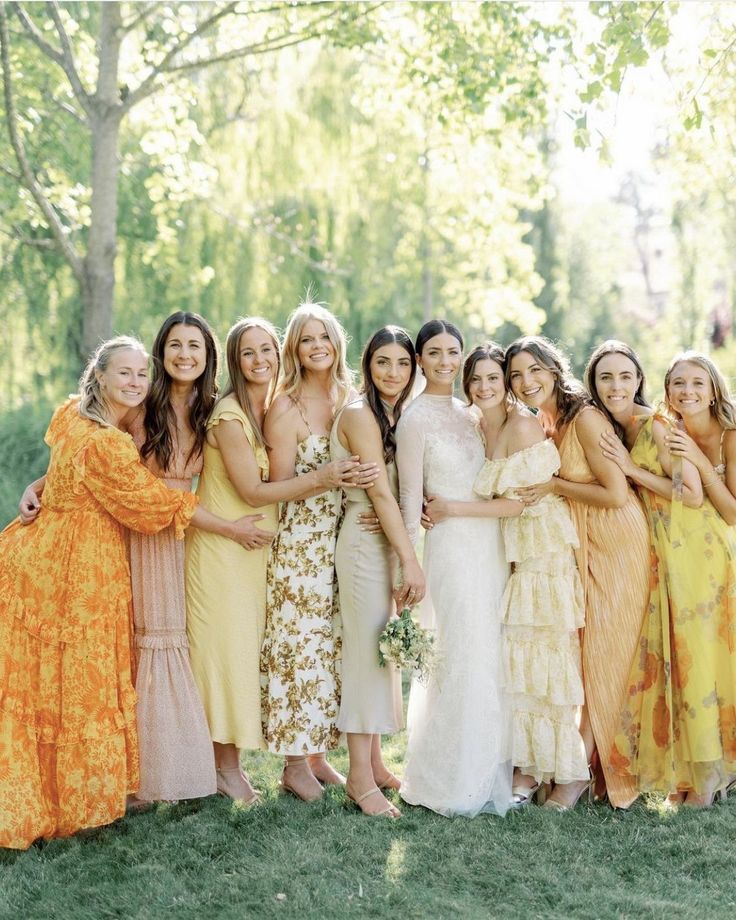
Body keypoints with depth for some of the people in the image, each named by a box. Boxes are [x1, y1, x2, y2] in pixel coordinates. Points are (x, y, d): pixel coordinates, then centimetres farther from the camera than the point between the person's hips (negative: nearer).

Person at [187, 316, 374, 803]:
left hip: (257, 547, 7)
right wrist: (320, 478, -22)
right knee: (227, 648, -2)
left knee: (247, 649, 10)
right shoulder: (229, 415, -16)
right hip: (222, 548, -7)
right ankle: (225, 766, 8)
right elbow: (252, 491, -17)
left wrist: (334, 477, -4)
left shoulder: (275, 408, 8)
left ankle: (232, 761, 20)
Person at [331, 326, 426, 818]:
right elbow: (380, 492, -17)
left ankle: (374, 761, 21)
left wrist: (406, 556, 3)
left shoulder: (397, 417, 15)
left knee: (388, 650, 11)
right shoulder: (360, 415, -11)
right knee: (367, 650, -6)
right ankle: (361, 776, 0)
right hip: (365, 542, -8)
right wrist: (410, 560, -20)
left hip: (391, 542, 9)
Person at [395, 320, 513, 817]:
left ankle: (488, 771, 22)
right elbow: (410, 497, -10)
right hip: (452, 546, -7)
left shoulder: (470, 414, 13)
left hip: (490, 544, 7)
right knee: (460, 660, -4)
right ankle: (452, 782, 10)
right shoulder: (416, 418, -7)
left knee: (489, 658, 10)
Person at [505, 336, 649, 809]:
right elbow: (531, 489, 15)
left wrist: (554, 485, -16)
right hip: (579, 545, 8)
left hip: (616, 543, -8)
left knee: (601, 651, -1)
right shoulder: (542, 425, 8)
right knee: (577, 647, 9)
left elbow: (616, 494, -22)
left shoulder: (585, 418, -18)